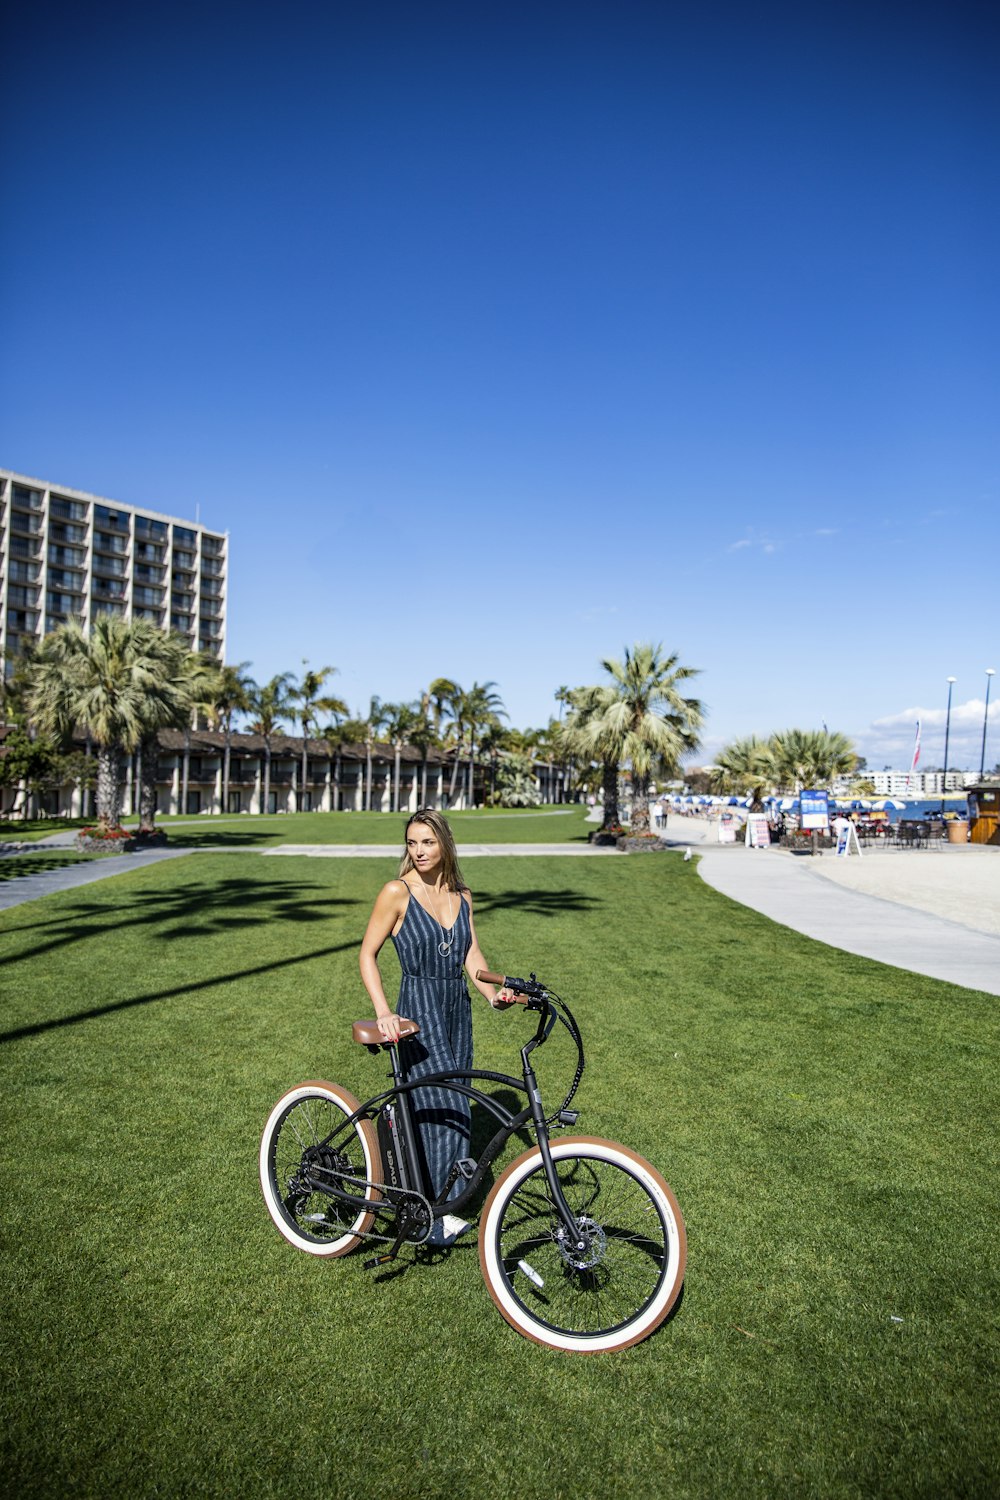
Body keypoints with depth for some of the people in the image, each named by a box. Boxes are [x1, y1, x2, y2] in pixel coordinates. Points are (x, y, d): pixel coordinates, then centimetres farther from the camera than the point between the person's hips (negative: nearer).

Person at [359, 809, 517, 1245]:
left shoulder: (461, 896, 7)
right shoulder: (397, 892, -9)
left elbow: (472, 955, 5)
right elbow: (367, 954, -7)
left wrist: (493, 994, -12)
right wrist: (384, 1013, -16)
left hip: (457, 1009, 6)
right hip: (419, 1008, -6)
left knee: (453, 1105, 11)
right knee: (444, 1109, -10)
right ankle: (439, 1215, 2)